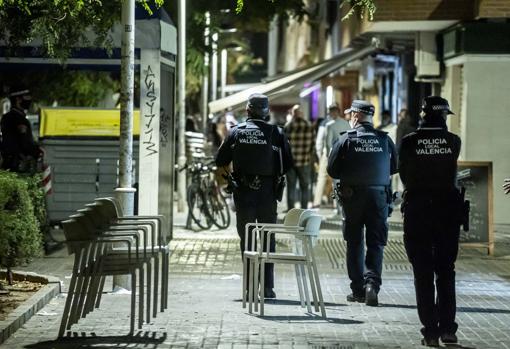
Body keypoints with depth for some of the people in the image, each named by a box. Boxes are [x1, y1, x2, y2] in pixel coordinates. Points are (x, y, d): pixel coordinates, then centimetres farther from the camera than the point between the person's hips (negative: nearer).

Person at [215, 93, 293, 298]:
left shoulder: (236, 132, 0)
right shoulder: (276, 133, -3)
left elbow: (220, 162, 2)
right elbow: (288, 164, -2)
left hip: (243, 193, 1)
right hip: (267, 193, 0)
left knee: (247, 239, 8)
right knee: (268, 239, 9)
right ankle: (267, 287, 4)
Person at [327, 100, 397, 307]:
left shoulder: (346, 139, -6)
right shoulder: (384, 139, 2)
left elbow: (332, 170, -4)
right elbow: (394, 168, 11)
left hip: (352, 196, -1)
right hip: (379, 196, 1)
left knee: (354, 244, 9)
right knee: (376, 243, 4)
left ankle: (358, 290, 11)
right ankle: (372, 283, -15)